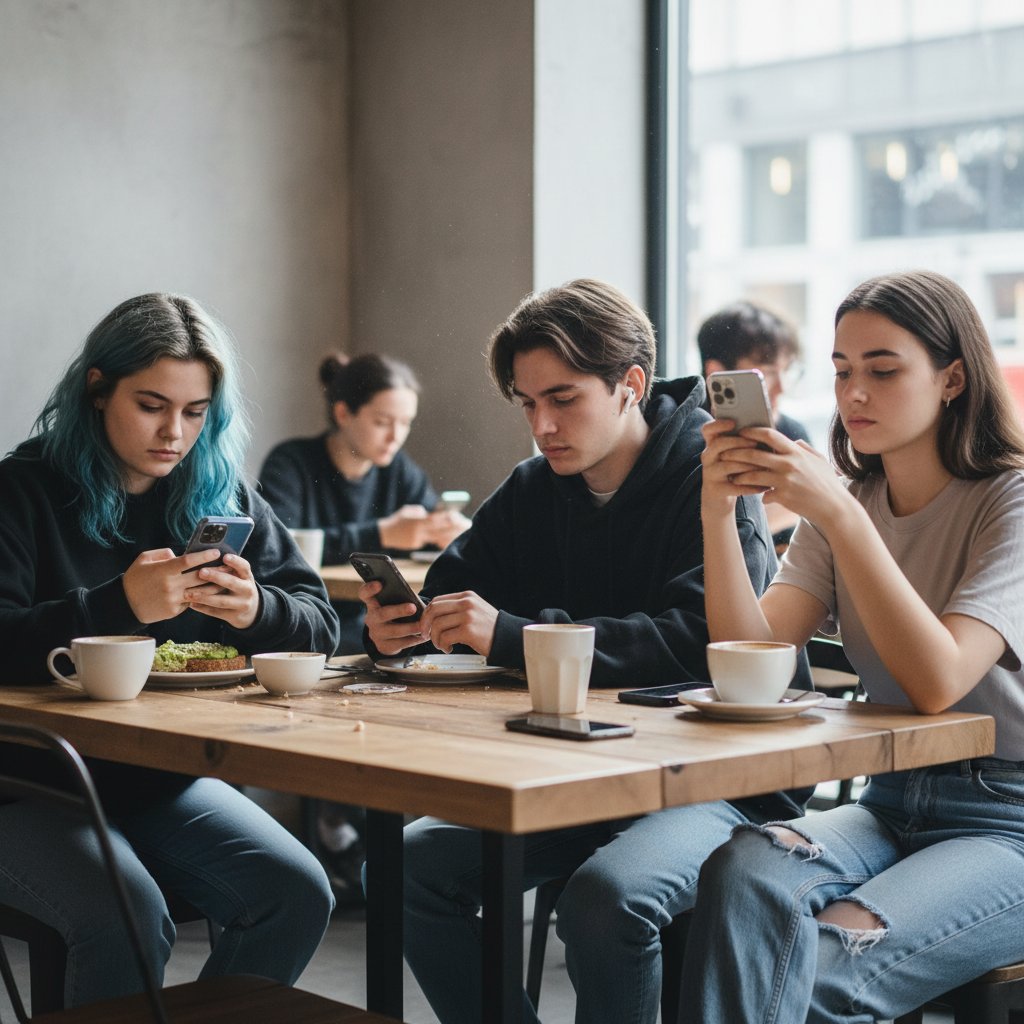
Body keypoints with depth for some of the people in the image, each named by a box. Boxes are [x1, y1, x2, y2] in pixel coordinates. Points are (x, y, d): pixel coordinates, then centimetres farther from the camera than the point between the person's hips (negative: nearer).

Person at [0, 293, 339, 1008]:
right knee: (127, 917, -30)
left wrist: (258, 611, -18)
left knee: (299, 894, -15)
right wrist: (121, 605, -31)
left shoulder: (220, 496, 8)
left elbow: (321, 625, 4)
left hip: (164, 779, 5)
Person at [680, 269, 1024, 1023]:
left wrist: (837, 514, -27)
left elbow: (938, 680, -24)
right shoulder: (847, 501, 10)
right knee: (745, 871, -29)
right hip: (893, 804, 5)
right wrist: (719, 513, -15)